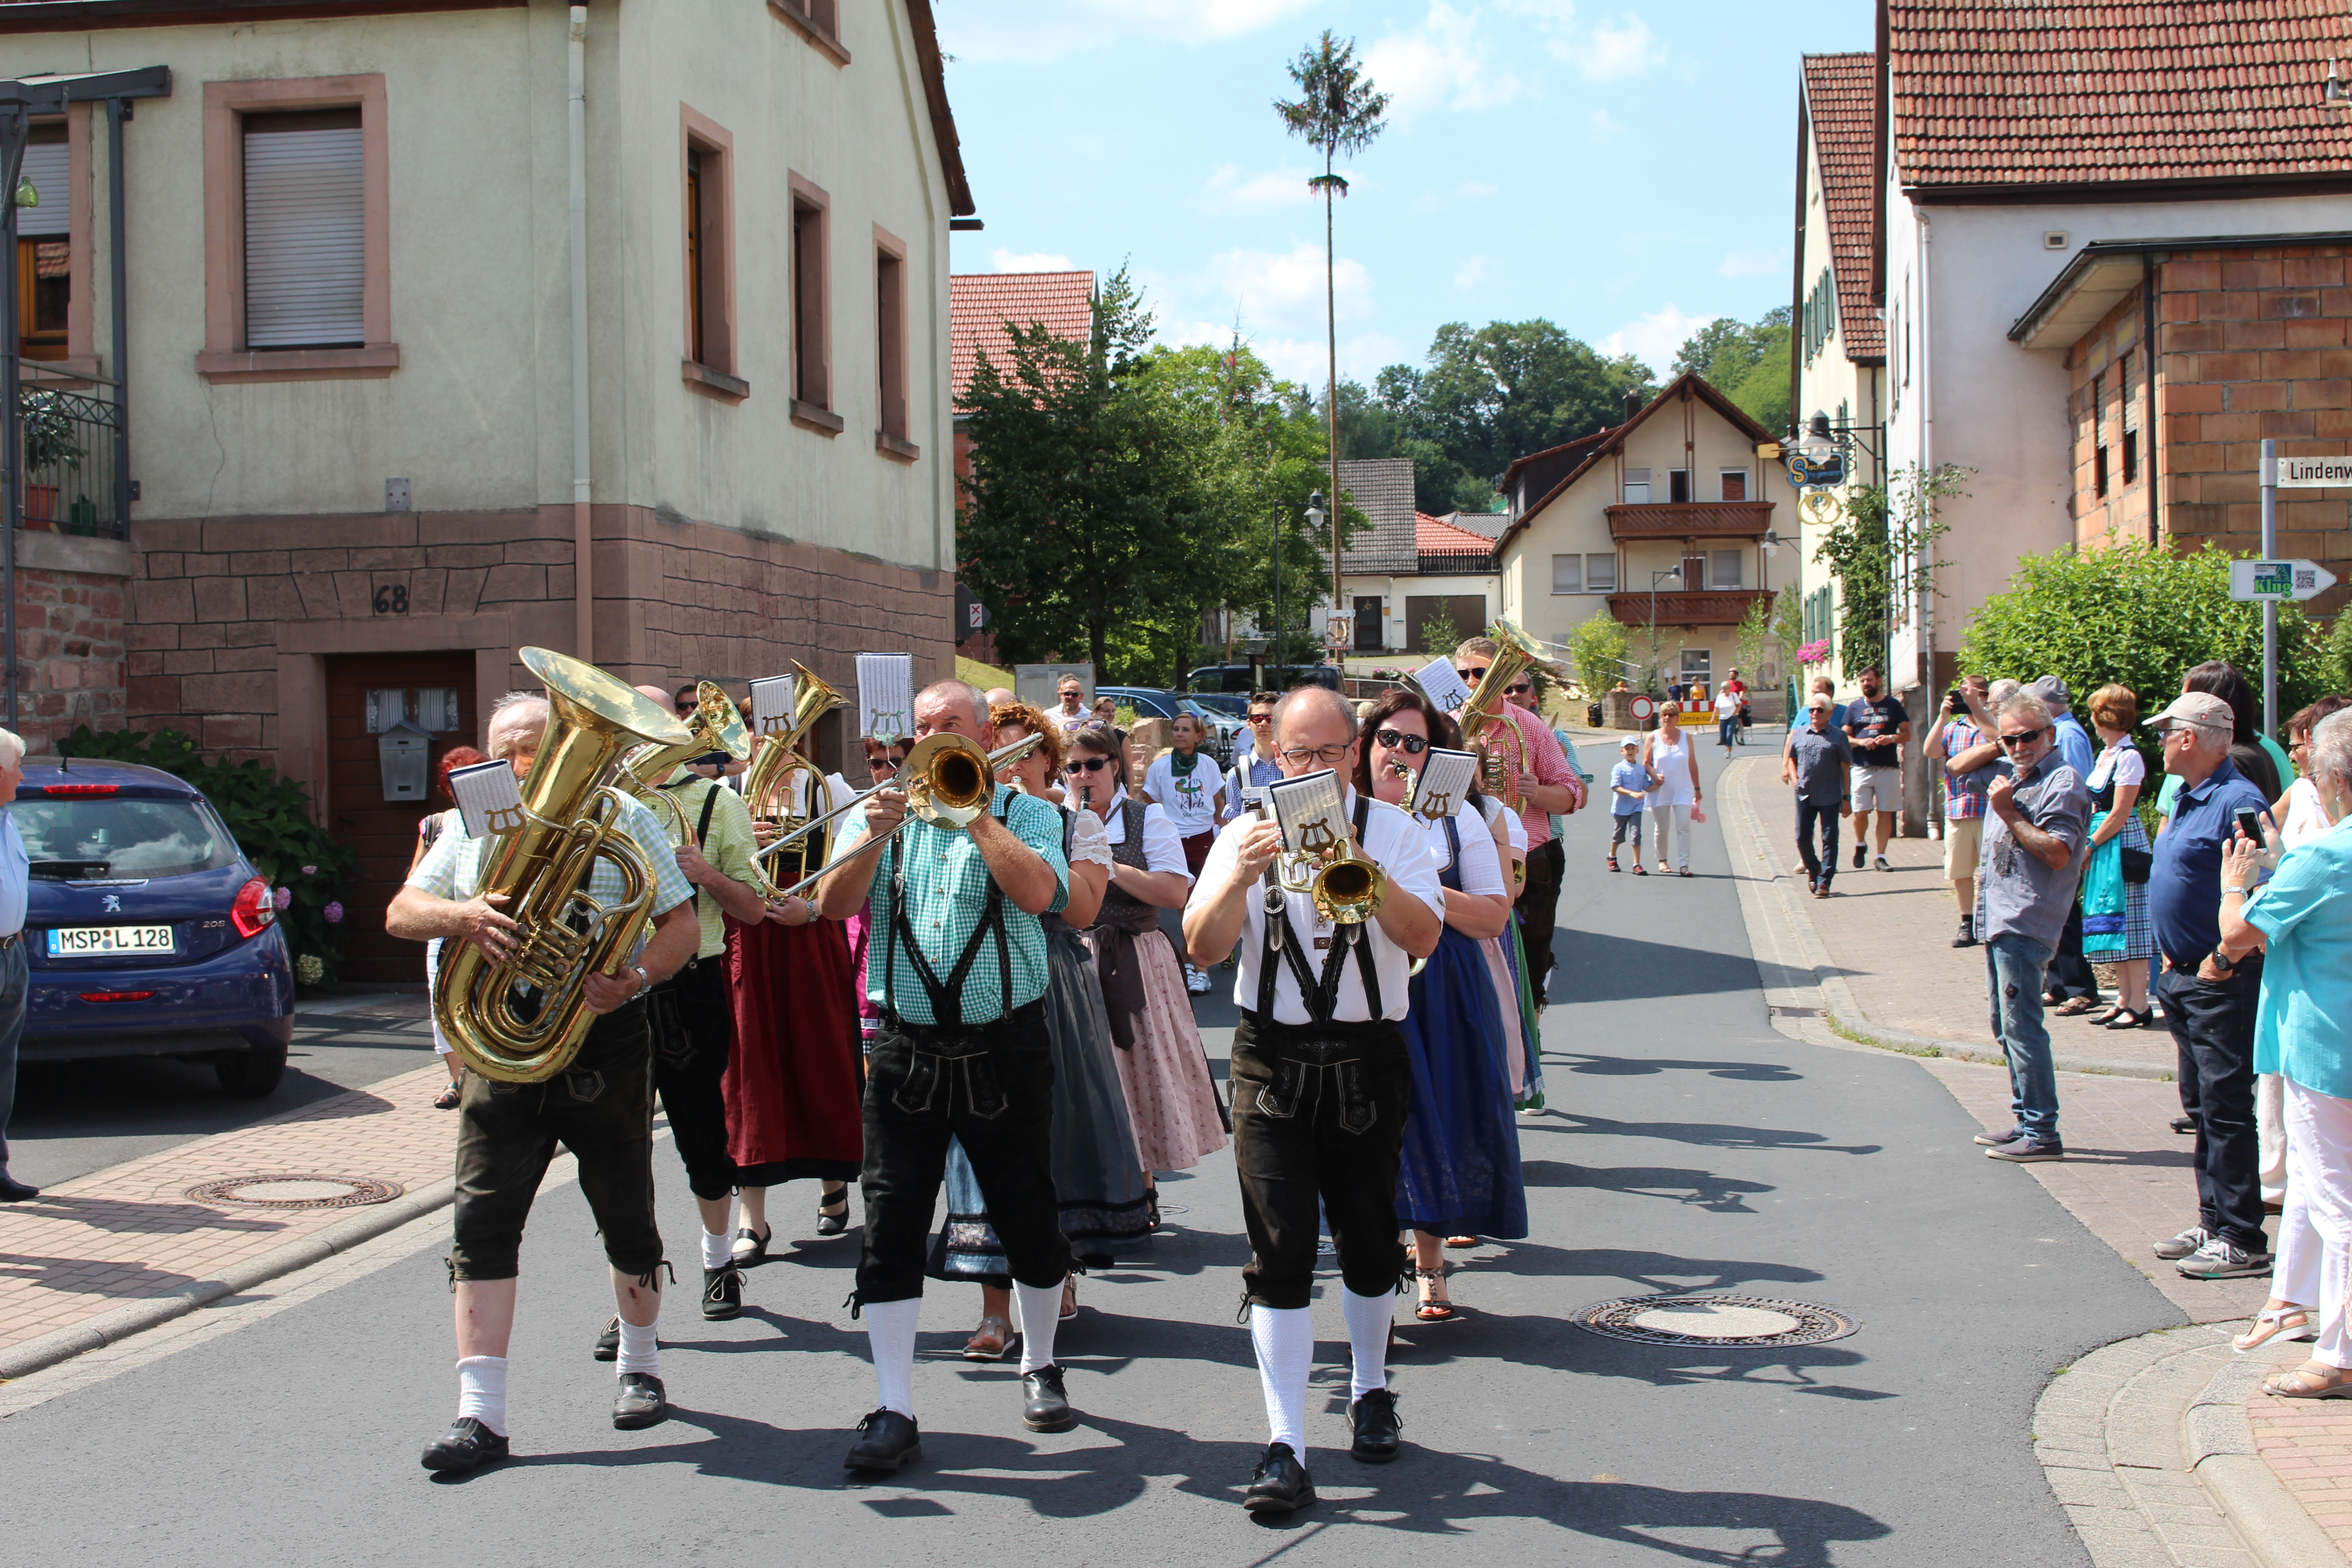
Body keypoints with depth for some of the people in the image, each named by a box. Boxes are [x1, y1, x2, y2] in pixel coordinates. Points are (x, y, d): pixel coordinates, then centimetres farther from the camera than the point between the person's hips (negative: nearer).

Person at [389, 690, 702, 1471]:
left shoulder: (623, 820, 1)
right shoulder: (473, 827, 11)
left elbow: (681, 923, -1)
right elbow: (400, 913, 5)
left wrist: (635, 979, -21)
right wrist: (462, 916, -17)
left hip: (605, 1042, -2)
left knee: (627, 1219, 10)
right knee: (483, 1221, -7)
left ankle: (640, 1366, 32)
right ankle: (480, 1412, -5)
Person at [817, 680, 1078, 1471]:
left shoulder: (1026, 814, 4)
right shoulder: (878, 815, 10)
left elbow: (1038, 892, -16)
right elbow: (833, 904, -4)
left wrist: (973, 812, -12)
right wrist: (878, 835, -19)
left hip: (1004, 1047, -1)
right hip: (906, 1047, 1)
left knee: (1028, 1220, 7)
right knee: (891, 1224, -3)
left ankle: (1039, 1367, 30)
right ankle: (895, 1412, 2)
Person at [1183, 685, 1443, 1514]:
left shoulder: (1394, 830, 1)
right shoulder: (1247, 834, 3)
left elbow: (1423, 937, -13)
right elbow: (1203, 949, -7)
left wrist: (1359, 866, -25)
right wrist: (1241, 877, -24)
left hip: (1369, 1058, 0)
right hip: (1273, 1061, 0)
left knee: (1369, 1242, 12)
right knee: (1280, 1252, -8)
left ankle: (1370, 1392, 37)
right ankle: (1286, 1447, -8)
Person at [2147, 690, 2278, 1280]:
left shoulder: (2238, 802, -18)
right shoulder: (2188, 799, 14)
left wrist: (2223, 961, -20)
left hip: (2222, 983, -10)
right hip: (2186, 977, 10)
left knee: (2226, 1109, -6)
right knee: (2202, 1104, 15)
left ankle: (2242, 1241, -1)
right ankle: (2214, 1224, 24)